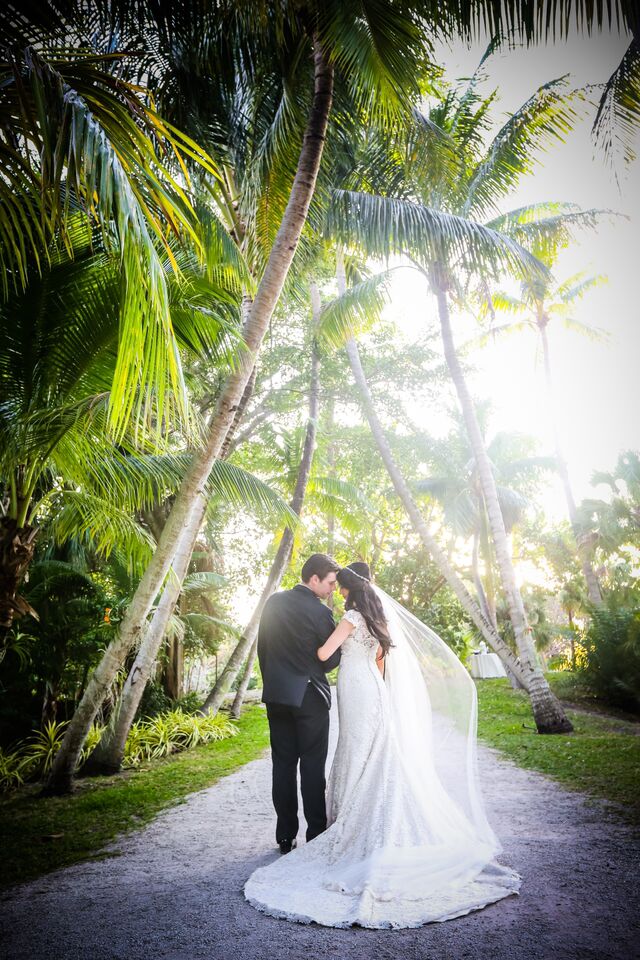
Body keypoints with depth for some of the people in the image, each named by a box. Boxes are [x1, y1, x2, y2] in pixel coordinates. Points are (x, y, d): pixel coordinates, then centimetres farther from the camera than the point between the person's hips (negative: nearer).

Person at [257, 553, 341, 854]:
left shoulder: (274, 602, 2)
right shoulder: (320, 612, -14)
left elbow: (262, 647, 9)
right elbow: (331, 659, -6)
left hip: (276, 695, 5)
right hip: (310, 697, -5)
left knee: (283, 766, 10)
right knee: (312, 767, 5)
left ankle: (285, 837, 15)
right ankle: (316, 835, 11)